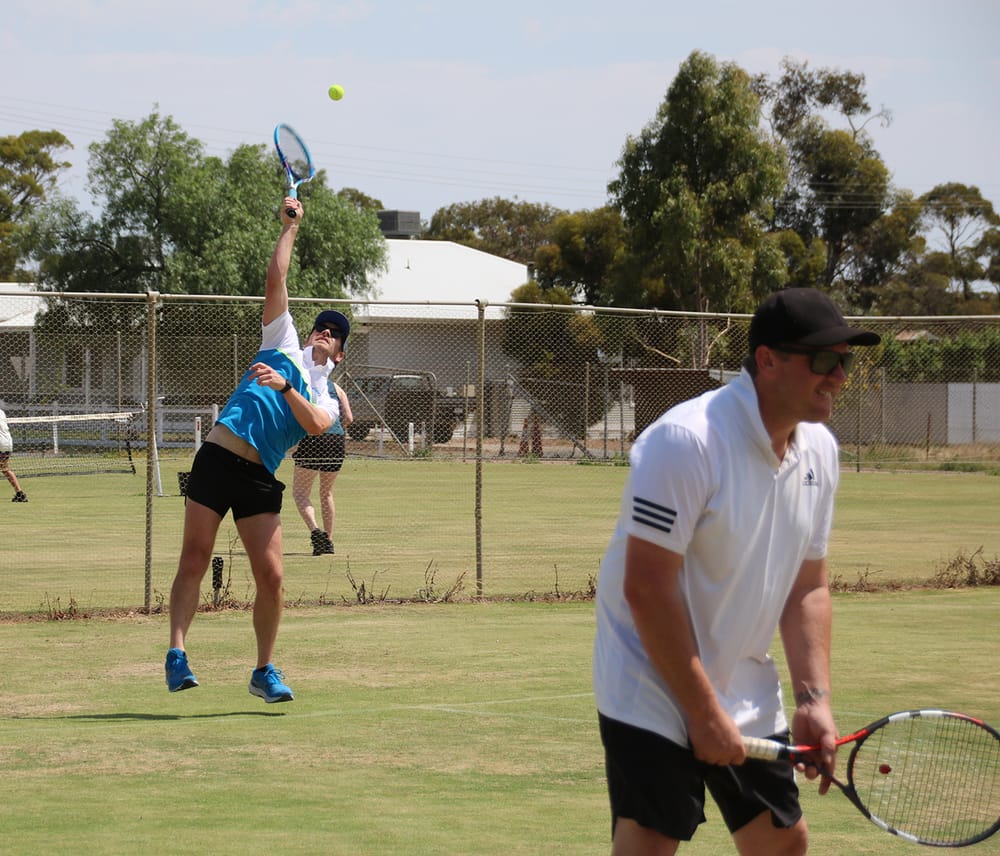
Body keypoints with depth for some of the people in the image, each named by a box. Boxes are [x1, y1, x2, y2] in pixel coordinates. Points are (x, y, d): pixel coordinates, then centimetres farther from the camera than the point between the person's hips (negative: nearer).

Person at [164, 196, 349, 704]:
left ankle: (265, 671, 9)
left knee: (270, 575, -5)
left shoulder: (328, 400, 17)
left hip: (259, 477, 1)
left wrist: (285, 387, -20)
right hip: (217, 457, -1)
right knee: (194, 561, -9)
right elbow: (276, 281, 13)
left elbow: (316, 425, -7)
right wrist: (289, 228, 15)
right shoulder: (284, 345, 18)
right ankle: (177, 654, -11)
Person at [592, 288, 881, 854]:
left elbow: (808, 587, 11)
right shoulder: (687, 440, -22)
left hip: (749, 701, 8)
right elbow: (647, 589, -24)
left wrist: (815, 697, -2)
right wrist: (703, 712, -20)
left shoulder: (820, 451, 3)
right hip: (656, 696, -8)